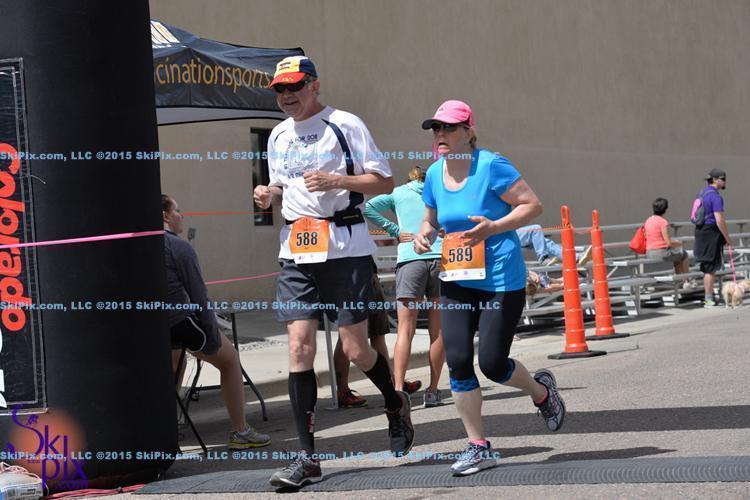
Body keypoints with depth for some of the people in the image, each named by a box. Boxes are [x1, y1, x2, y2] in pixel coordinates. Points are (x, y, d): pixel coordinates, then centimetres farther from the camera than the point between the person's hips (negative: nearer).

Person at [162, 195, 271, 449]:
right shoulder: (180, 247, -11)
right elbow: (199, 297, -12)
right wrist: (212, 338, -5)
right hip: (179, 322, -6)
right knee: (229, 359, 15)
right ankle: (240, 432, 15)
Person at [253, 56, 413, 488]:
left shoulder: (345, 125, -4)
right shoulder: (279, 136, 15)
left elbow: (384, 182, -6)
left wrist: (336, 180, -19)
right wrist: (270, 195, 5)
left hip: (346, 248, -5)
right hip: (296, 253, 5)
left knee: (355, 350, -2)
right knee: (300, 347, -5)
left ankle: (396, 403, 31)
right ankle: (308, 457, -3)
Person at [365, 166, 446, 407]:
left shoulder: (398, 193, 15)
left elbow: (368, 207, 0)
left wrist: (395, 231, 3)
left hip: (410, 259, -1)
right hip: (440, 258, 1)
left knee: (406, 330, -4)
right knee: (438, 331, 5)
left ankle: (398, 388, -15)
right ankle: (432, 391, 5)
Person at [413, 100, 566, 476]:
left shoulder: (491, 166, -12)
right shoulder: (434, 174, 6)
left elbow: (533, 205, -11)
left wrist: (493, 227, -24)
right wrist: (424, 234, -1)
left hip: (501, 279, -6)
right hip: (456, 280, 6)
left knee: (492, 363, -6)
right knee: (457, 360, -4)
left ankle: (542, 391, 29)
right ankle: (478, 447, 8)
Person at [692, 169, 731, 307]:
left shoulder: (702, 192, 13)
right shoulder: (716, 197, -17)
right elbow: (719, 221, -22)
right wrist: (727, 238, -11)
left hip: (701, 231, 9)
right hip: (711, 233, -9)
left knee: (707, 267, 16)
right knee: (711, 268, -4)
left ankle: (708, 297, 23)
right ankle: (708, 300, -2)